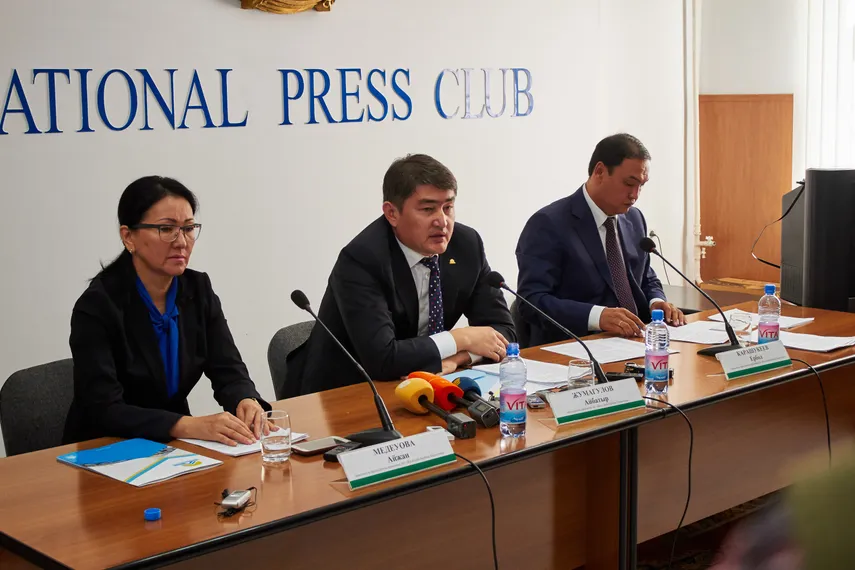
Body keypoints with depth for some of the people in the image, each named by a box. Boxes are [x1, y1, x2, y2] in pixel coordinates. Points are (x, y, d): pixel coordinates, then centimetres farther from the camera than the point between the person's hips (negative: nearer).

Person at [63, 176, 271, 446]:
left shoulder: (198, 289, 1)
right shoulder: (97, 305, -16)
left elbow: (228, 369, -2)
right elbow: (104, 410, -23)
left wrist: (246, 402, -25)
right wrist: (189, 425, -34)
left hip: (175, 448, 5)